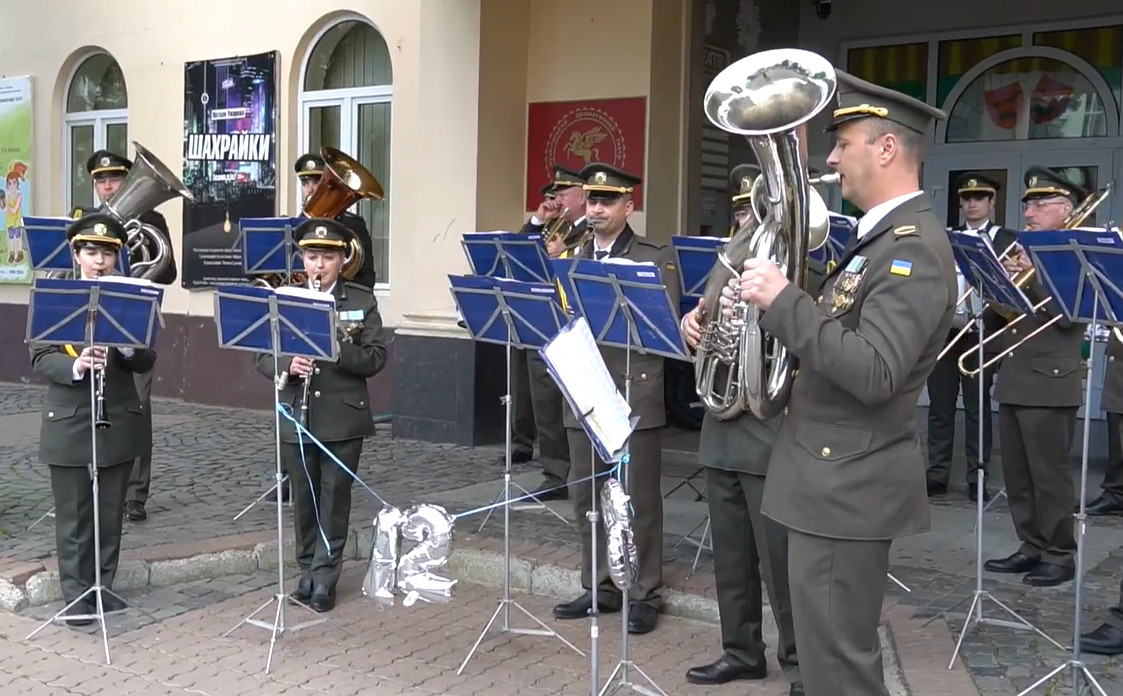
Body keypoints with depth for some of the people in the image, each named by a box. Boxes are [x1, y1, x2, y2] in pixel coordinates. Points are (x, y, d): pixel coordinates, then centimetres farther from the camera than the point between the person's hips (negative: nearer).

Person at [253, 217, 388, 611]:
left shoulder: (362, 300, 0)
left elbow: (376, 357, -6)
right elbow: (262, 357, 2)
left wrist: (339, 350, -23)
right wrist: (287, 365, -19)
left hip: (344, 419, -2)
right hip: (296, 418, 2)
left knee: (334, 502, 4)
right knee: (304, 501, 12)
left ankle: (324, 579, 13)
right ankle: (308, 571, 26)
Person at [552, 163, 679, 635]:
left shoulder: (656, 258, 0)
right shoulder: (572, 258, 14)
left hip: (635, 393, -5)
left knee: (640, 501, 1)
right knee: (586, 497, 10)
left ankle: (645, 595, 12)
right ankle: (599, 587, 23)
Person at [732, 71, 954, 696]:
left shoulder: (915, 247, -19)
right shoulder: (884, 237, 13)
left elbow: (872, 373, -29)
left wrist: (783, 300, -25)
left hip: (848, 484, -10)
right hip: (838, 476, 10)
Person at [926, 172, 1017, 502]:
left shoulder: (1007, 240, 5)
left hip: (980, 332, -3)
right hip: (943, 330, 3)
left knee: (978, 407, 2)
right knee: (939, 406, 4)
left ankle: (977, 478, 8)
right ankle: (937, 474, 11)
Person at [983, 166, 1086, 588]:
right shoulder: (1025, 251, 16)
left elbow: (1067, 314, -18)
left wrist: (1033, 271, -18)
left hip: (1050, 382, -7)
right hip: (1013, 380, 8)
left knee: (1049, 475, -2)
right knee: (1017, 474, 11)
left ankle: (1060, 556, 9)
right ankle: (1032, 548, 20)